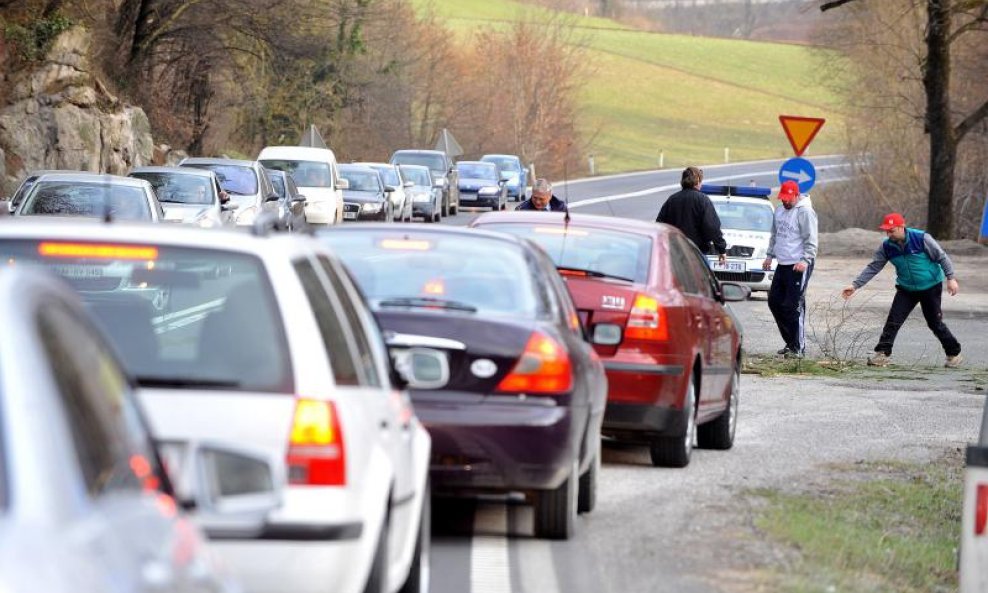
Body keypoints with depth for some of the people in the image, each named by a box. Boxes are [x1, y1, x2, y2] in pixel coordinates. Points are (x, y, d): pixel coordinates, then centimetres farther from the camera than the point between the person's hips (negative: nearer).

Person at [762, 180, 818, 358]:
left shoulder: (805, 212, -13)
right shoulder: (780, 209, 13)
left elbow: (811, 241, -16)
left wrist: (805, 260, -25)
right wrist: (769, 255, 21)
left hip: (798, 266, -9)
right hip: (782, 264, 9)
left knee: (793, 307, -11)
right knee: (775, 302, 12)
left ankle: (798, 347, -5)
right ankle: (790, 342, 22)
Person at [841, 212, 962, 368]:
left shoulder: (921, 238, -19)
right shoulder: (887, 247, -7)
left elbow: (942, 257, -12)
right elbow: (873, 268, -2)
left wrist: (950, 278, -18)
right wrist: (855, 285, -9)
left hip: (931, 288, -4)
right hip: (906, 289, 4)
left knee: (935, 323, 2)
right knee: (893, 321, -9)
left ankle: (954, 354, 18)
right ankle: (882, 354, -7)